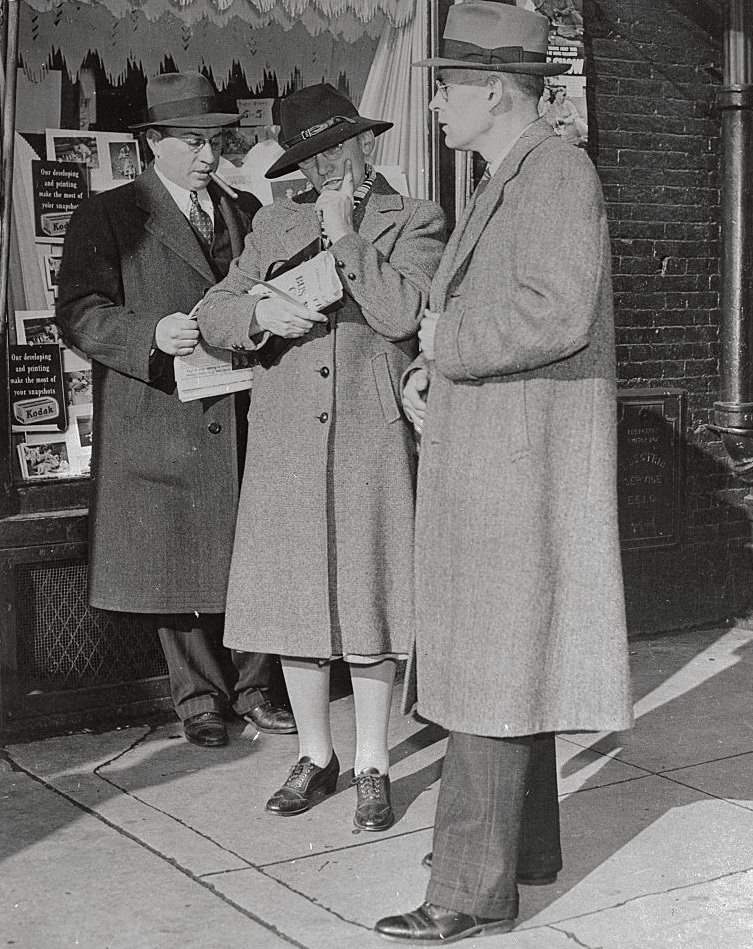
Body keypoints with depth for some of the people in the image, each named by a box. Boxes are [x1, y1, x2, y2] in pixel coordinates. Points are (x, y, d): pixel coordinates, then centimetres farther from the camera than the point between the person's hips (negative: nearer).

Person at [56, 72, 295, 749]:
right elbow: (80, 315, -9)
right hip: (164, 425, -4)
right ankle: (200, 698, 19)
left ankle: (251, 688, 22)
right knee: (179, 564, 3)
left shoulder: (246, 212, 17)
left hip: (246, 416, 4)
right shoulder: (106, 217, 1)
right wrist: (153, 333, -25)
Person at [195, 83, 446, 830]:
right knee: (291, 601, 6)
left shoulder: (414, 222, 5)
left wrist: (344, 237, -10)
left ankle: (372, 766, 16)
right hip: (285, 444, 3)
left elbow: (401, 314, -11)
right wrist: (260, 313, -12)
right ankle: (315, 756, 22)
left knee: (366, 602, 1)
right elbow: (213, 314, 8)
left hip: (371, 441, -3)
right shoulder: (276, 223, 14)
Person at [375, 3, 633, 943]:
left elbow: (555, 314, -28)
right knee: (501, 651, 16)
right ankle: (525, 841, 28)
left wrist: (446, 340, -14)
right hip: (486, 457, 10)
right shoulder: (503, 183, 17)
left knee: (492, 664, -7)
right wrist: (431, 368, 7)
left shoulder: (558, 173, -15)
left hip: (520, 463, -10)